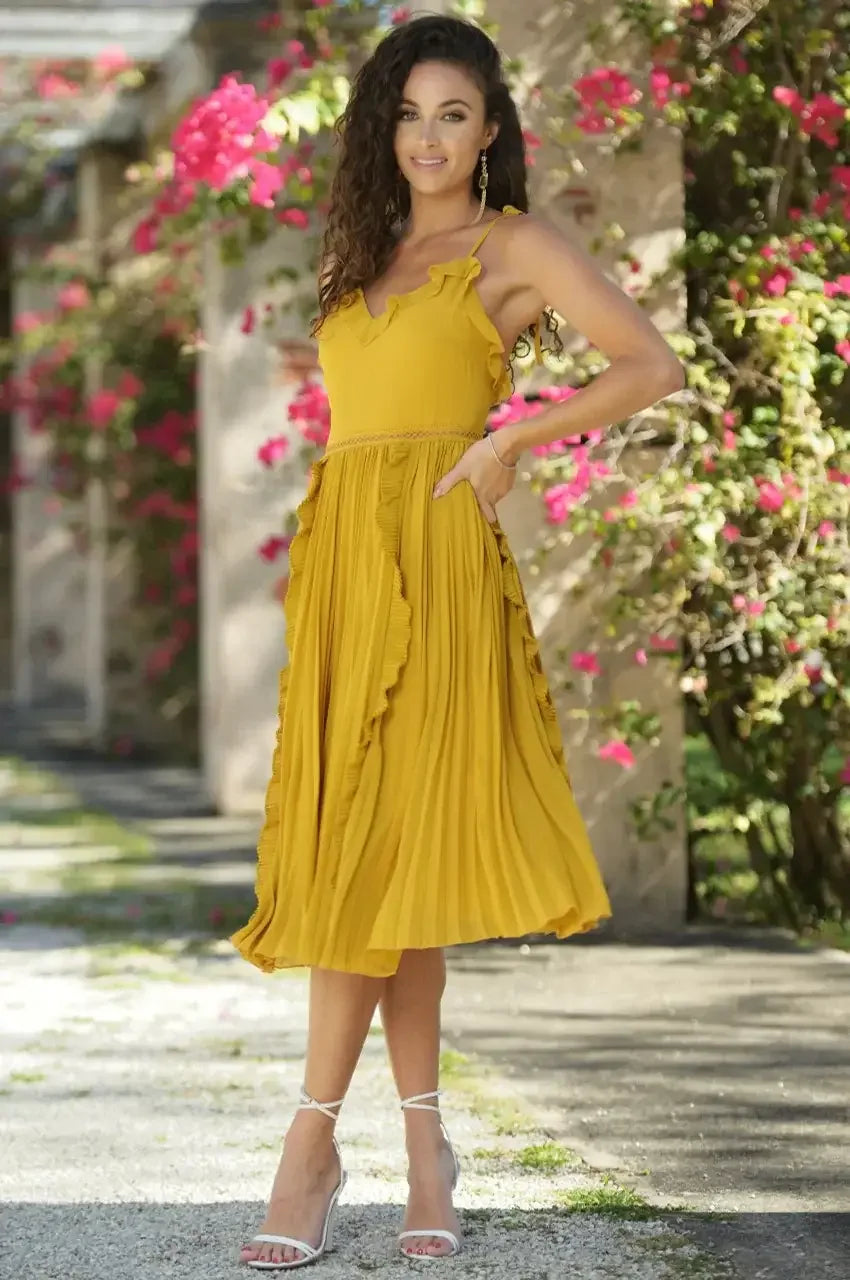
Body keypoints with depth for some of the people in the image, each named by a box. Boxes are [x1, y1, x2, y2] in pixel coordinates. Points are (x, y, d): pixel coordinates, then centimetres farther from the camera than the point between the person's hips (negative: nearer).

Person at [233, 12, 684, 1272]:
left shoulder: (513, 246, 3)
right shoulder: (367, 259, 21)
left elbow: (653, 366, -6)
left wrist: (506, 439, -11)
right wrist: (328, 577, 10)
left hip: (436, 555, -6)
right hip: (339, 553, 6)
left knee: (381, 838, -10)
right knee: (357, 839, 1)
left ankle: (313, 1144, -7)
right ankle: (425, 1146, 5)